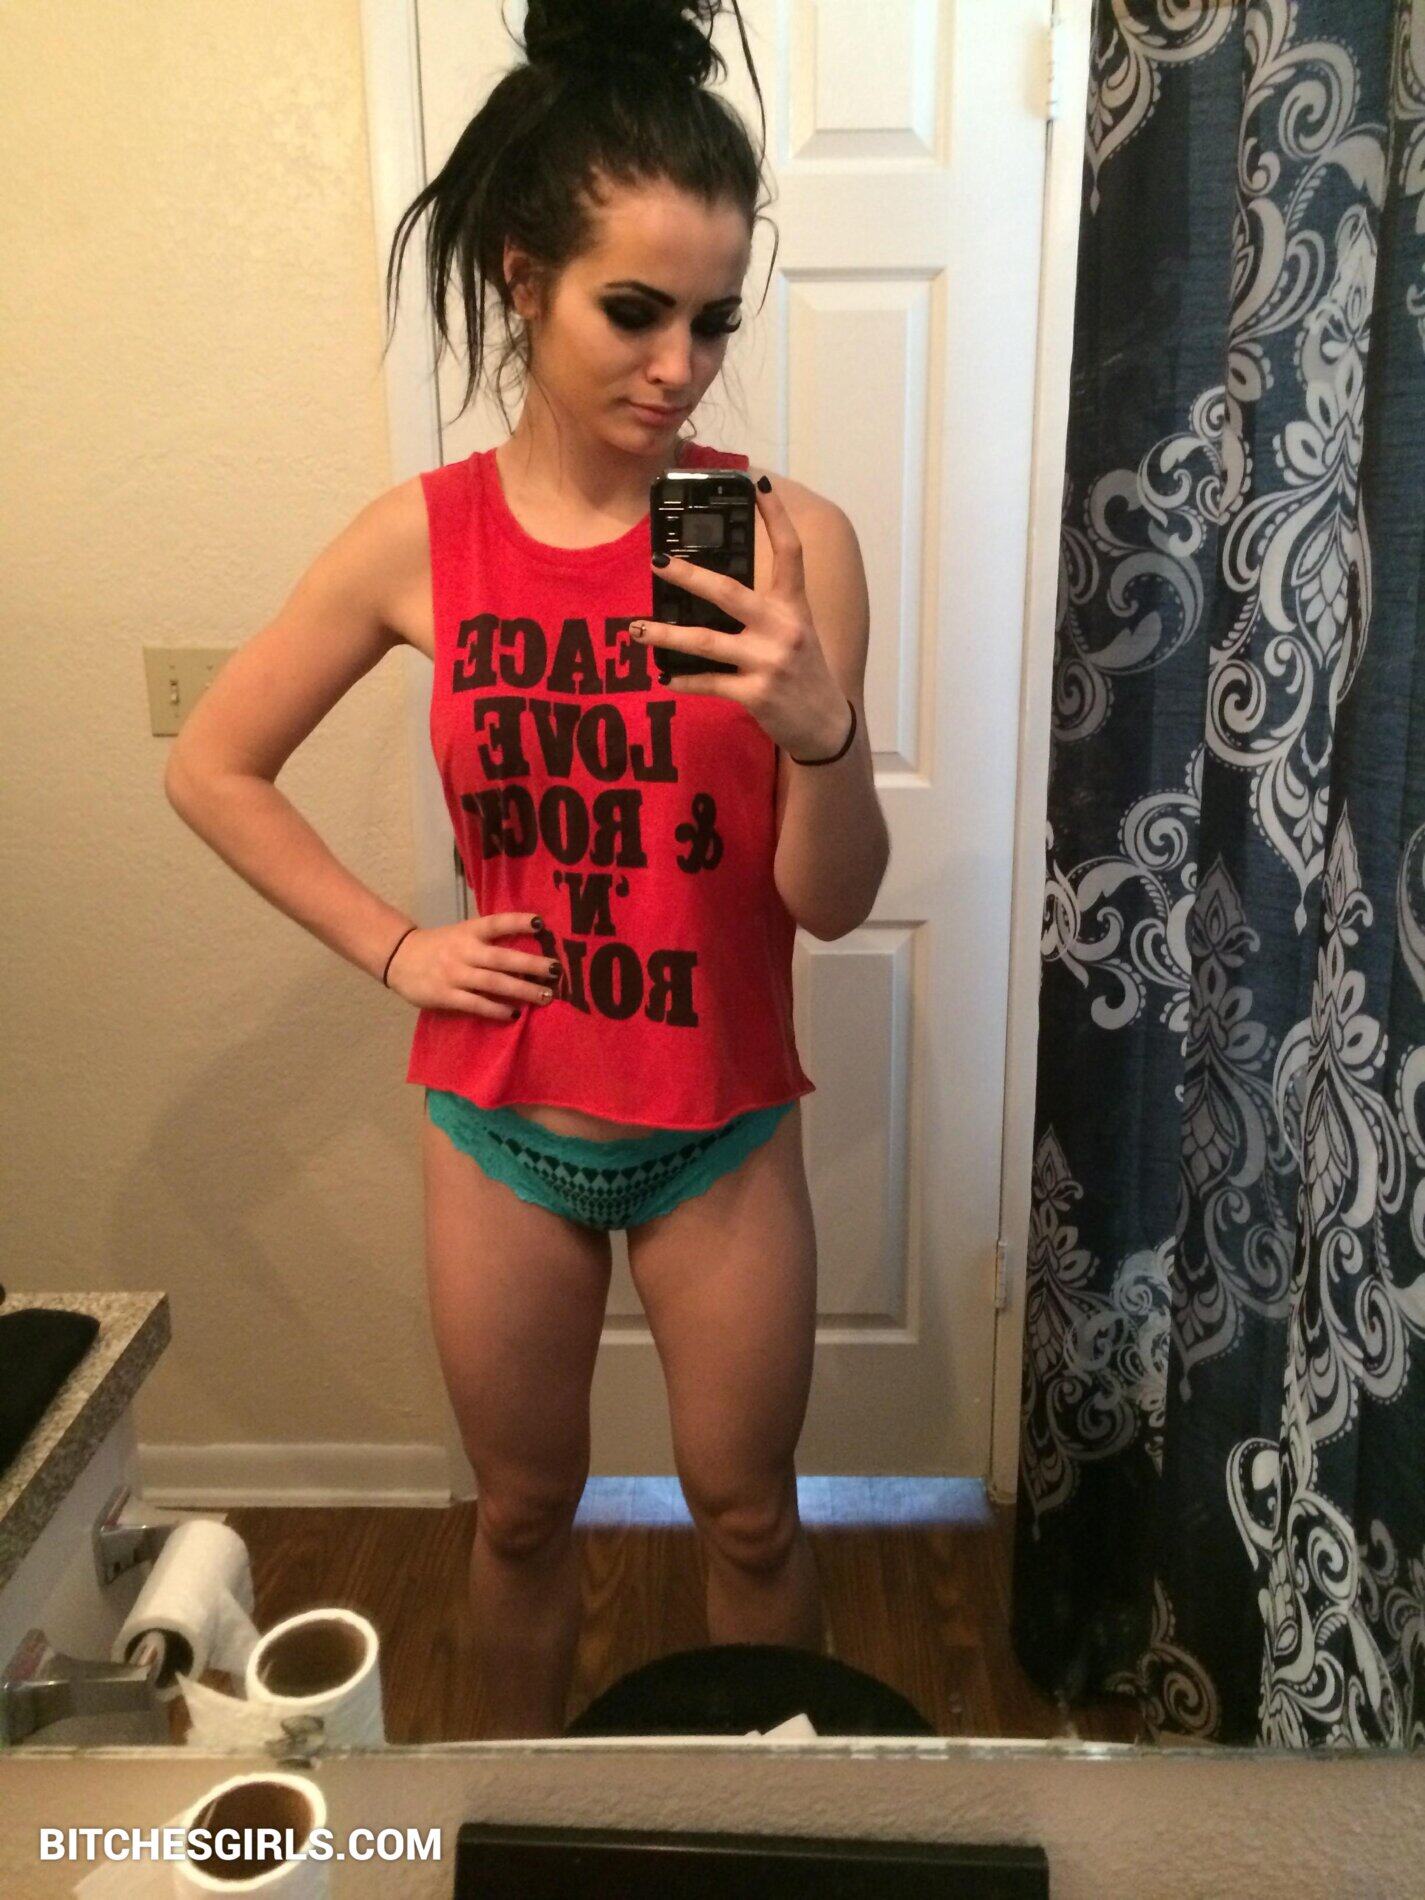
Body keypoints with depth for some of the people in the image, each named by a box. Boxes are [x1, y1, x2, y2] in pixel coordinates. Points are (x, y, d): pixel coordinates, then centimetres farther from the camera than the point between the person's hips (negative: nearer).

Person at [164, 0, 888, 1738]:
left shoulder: (789, 535, -13)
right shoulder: (419, 540, -8)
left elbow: (834, 901, -13)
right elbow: (211, 768, 3)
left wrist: (820, 724, -33)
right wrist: (391, 947, -4)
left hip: (721, 1128, -1)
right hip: (500, 1123, 1)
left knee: (747, 1518, 19)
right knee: (523, 1510, 22)